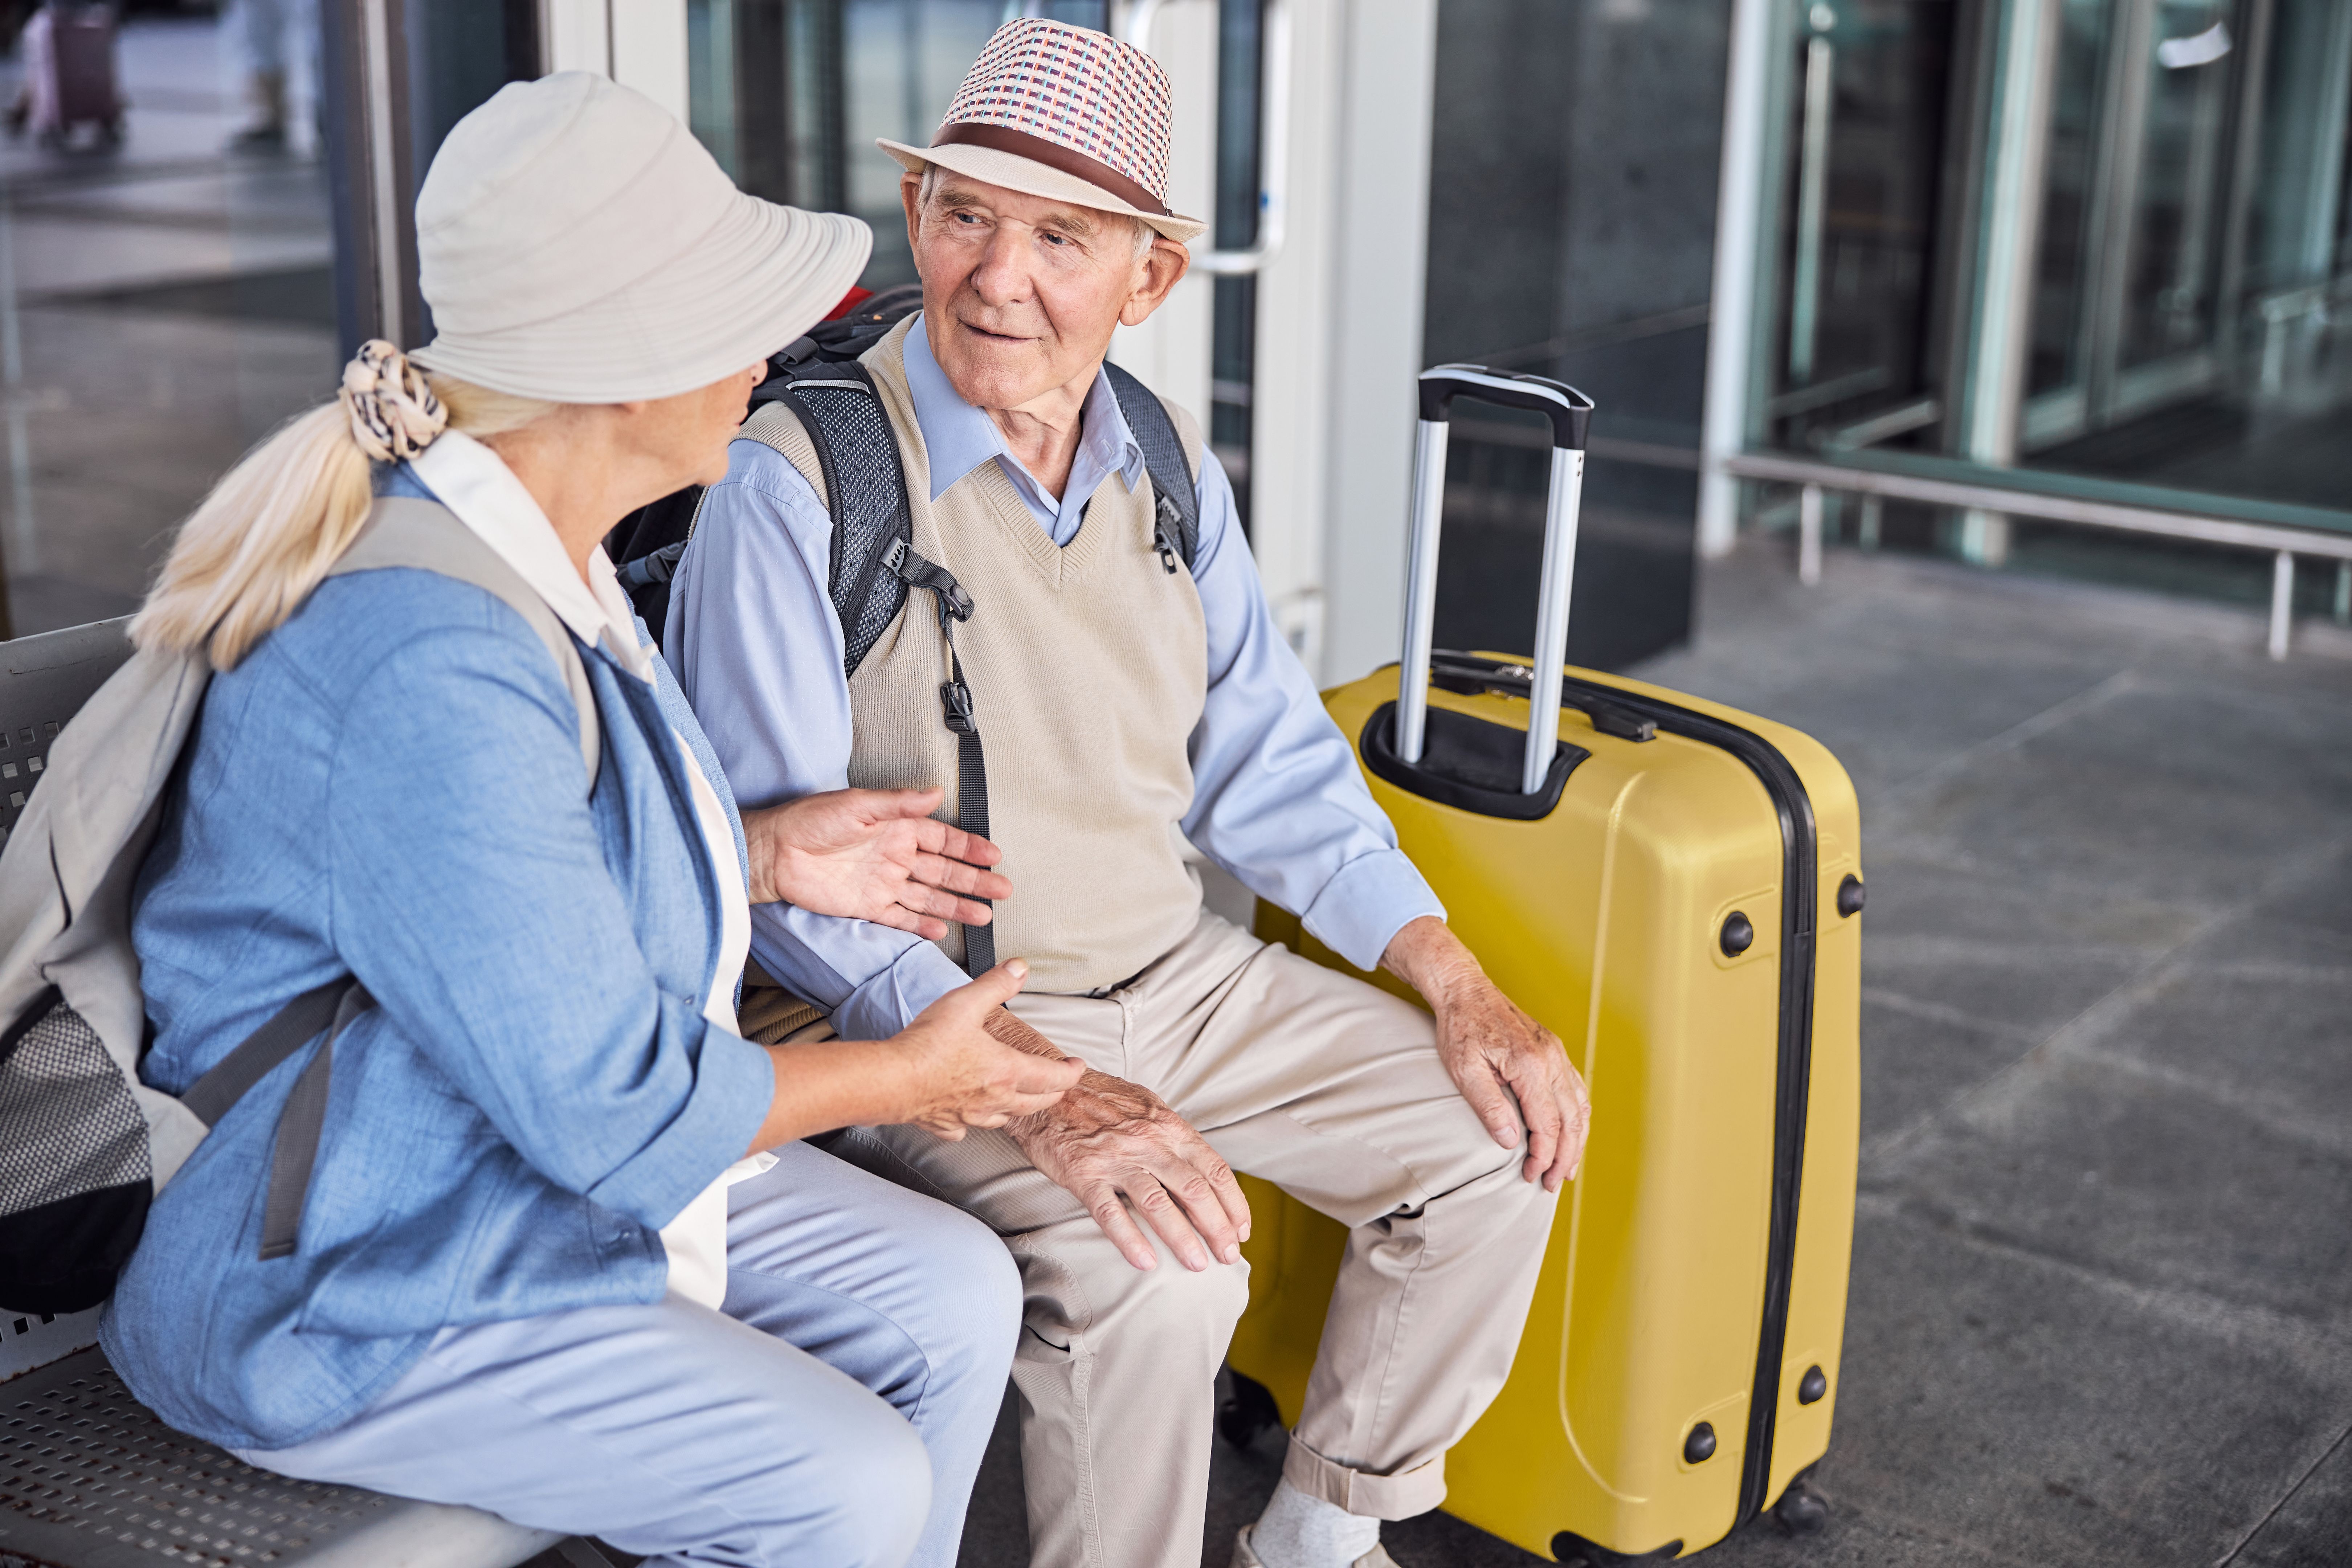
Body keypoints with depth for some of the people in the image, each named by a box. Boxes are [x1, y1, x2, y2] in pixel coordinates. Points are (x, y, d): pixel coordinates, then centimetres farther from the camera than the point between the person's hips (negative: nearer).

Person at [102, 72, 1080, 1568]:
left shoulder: (533, 550, 1)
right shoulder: (431, 673, -32)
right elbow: (612, 1108, -26)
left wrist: (772, 856, 3)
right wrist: (909, 1074, -11)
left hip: (538, 1174, 10)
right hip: (345, 1291, -10)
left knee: (956, 1294, 4)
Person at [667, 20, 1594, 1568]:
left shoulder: (1165, 460, 4)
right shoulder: (798, 482, -17)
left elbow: (1267, 760, 11)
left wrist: (1457, 982, 0)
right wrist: (1039, 1092, -29)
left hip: (1179, 971, 7)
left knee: (1498, 1142, 0)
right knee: (1158, 1272, -31)